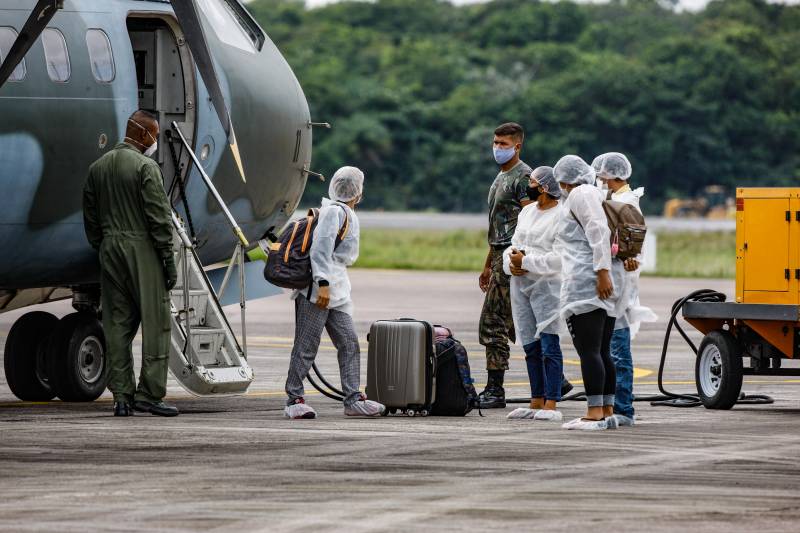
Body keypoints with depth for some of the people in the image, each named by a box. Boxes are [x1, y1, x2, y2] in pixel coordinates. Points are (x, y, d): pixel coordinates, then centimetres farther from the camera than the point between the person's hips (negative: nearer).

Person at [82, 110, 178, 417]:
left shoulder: (97, 168, 12)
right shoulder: (146, 167, -10)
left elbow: (91, 219, 15)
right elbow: (159, 219, -13)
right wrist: (169, 261, -10)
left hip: (110, 251, 7)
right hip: (142, 250, -7)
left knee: (117, 324, 7)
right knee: (155, 323, -3)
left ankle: (121, 396, 6)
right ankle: (149, 393, -8)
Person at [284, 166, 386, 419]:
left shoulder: (349, 215, 20)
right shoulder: (335, 211, -10)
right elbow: (321, 249, -18)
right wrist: (323, 284, -23)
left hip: (336, 291, 10)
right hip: (317, 291, -10)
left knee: (349, 344, 3)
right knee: (306, 346, -5)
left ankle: (353, 399, 2)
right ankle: (294, 400, -1)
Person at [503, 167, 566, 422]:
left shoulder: (562, 217, -9)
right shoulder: (527, 212, 17)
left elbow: (559, 257, -18)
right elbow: (514, 245, 19)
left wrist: (526, 262, -15)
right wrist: (511, 263, -3)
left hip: (546, 286, -8)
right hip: (521, 285, 8)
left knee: (549, 346, -10)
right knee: (531, 347, 10)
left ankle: (551, 405, -12)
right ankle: (536, 402, 15)